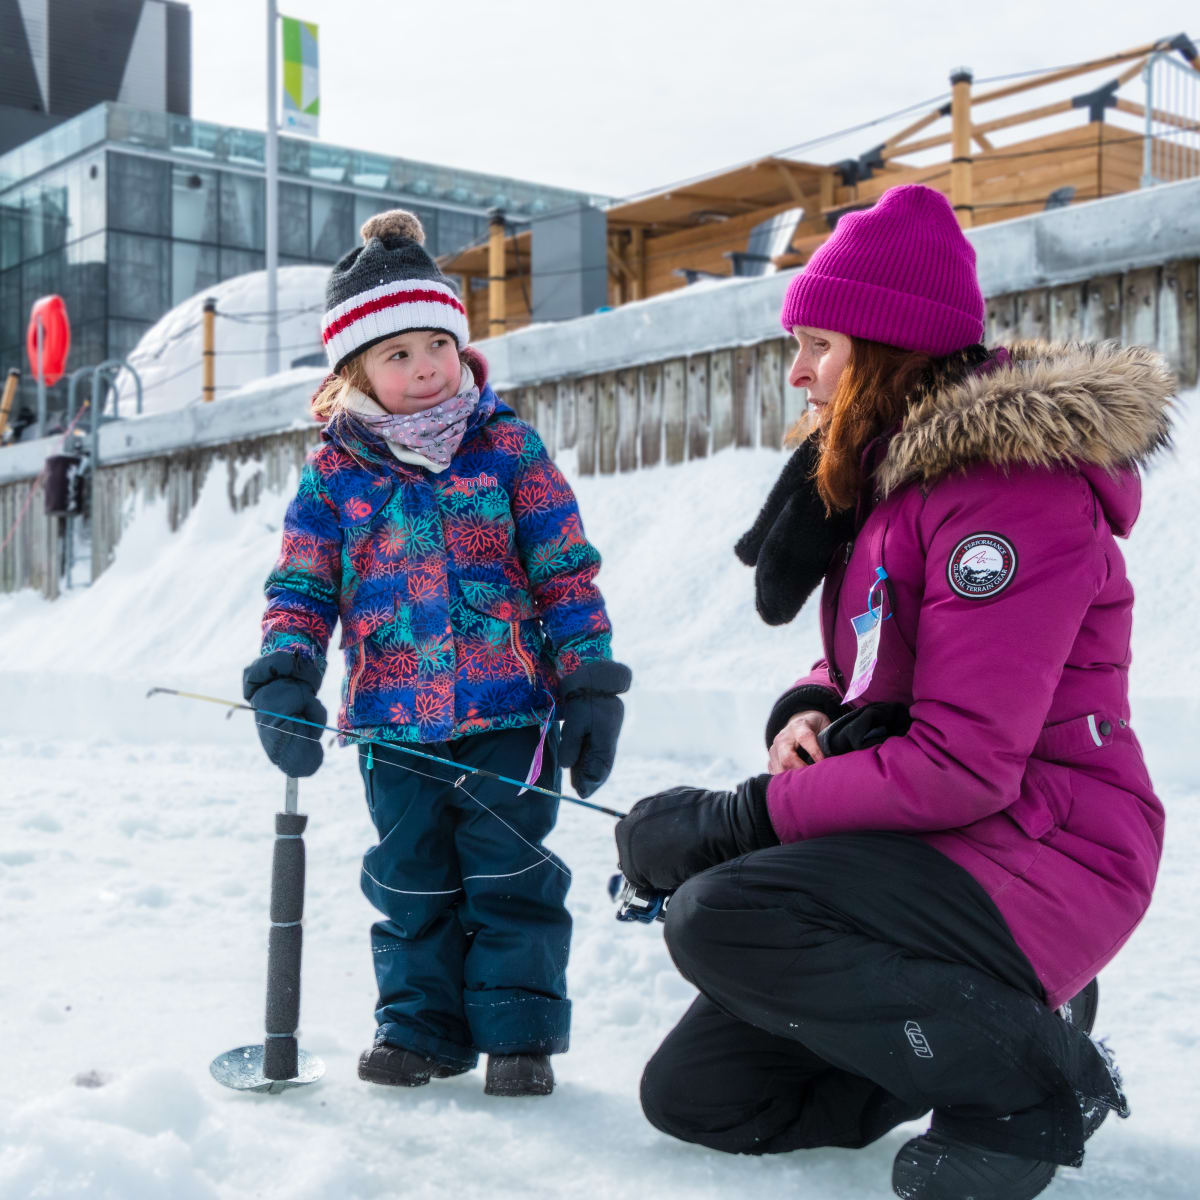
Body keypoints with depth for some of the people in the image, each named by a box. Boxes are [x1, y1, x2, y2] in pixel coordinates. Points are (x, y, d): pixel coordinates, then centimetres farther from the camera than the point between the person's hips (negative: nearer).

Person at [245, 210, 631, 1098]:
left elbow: (566, 573, 1)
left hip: (510, 714, -2)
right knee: (411, 883, 12)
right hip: (395, 726, 2)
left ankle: (520, 1031, 17)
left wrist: (591, 687, -3)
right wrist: (284, 679, -10)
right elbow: (302, 586, 6)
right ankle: (421, 1025, 27)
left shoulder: (506, 446, 0)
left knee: (510, 875, 3)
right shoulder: (335, 473, 4)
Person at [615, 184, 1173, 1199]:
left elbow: (961, 764, -24)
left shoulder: (1013, 489, -19)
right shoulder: (890, 476, 12)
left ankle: (1032, 1078, -12)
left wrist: (740, 818, -19)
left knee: (720, 916, -30)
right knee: (695, 1093, 6)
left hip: (1037, 854, -9)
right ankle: (993, 1012, 16)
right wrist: (804, 713, -5)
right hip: (930, 844, 9)